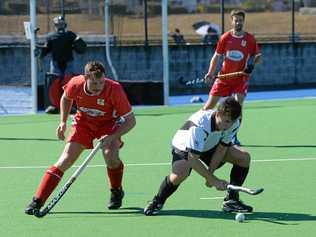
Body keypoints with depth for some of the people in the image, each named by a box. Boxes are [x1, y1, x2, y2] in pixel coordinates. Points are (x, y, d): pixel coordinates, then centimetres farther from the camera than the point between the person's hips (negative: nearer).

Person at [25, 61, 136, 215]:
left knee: (110, 154, -29)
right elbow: (66, 98, 5)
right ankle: (37, 201, -7)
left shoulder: (114, 89, -31)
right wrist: (63, 122, -4)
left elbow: (130, 120, -23)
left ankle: (117, 192, 1)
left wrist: (112, 136, -34)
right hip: (83, 121, 2)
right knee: (66, 159, -11)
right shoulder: (75, 84, -23)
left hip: (109, 123, -2)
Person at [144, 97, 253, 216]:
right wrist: (214, 180, -39)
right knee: (179, 174, -37)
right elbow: (192, 159, -40)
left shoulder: (233, 123, -23)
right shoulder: (199, 125, -41)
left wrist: (210, 173, -20)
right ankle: (157, 201, -10)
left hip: (210, 146, 6)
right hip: (184, 147, -6)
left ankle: (231, 200, 3)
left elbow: (221, 149, -12)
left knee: (244, 157, -9)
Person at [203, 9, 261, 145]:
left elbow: (258, 56, 7)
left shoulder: (250, 39, -3)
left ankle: (233, 136, -6)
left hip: (241, 78, -1)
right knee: (210, 104, 2)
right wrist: (210, 73, -7)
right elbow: (217, 56, 5)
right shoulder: (225, 38, -1)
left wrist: (252, 65, -14)